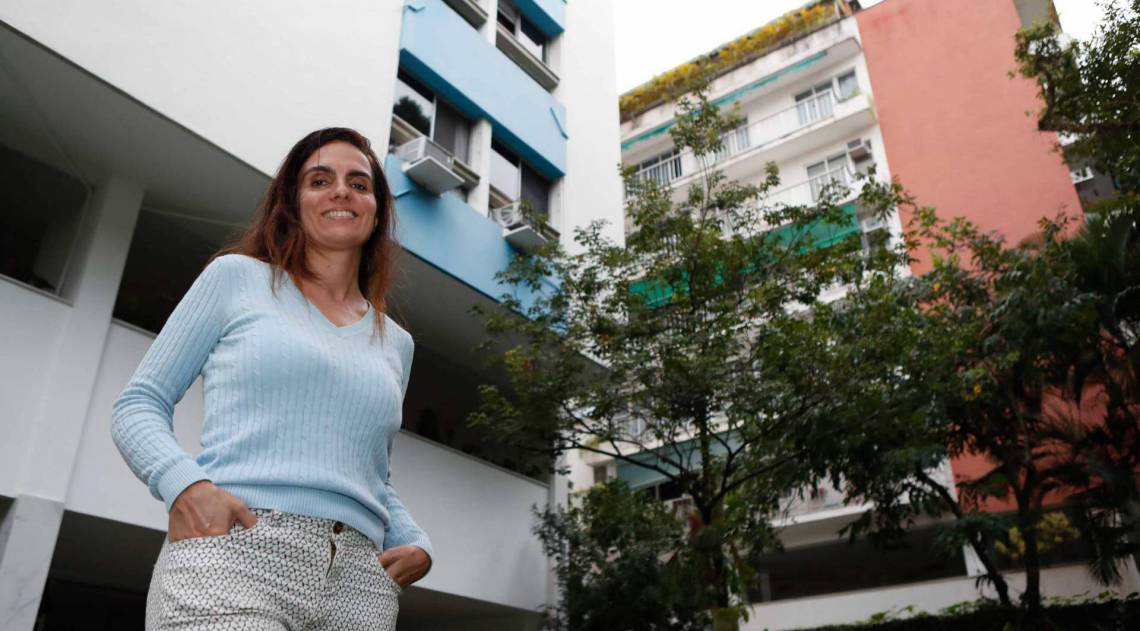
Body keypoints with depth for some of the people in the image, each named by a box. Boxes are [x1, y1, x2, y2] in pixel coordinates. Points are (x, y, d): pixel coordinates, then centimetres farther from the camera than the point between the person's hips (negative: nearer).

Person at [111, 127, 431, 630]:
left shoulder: (395, 342, 20)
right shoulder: (236, 277, 11)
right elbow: (139, 405, 9)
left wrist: (416, 544, 6)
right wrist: (185, 485, -11)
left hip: (357, 583, 4)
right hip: (234, 553, -3)